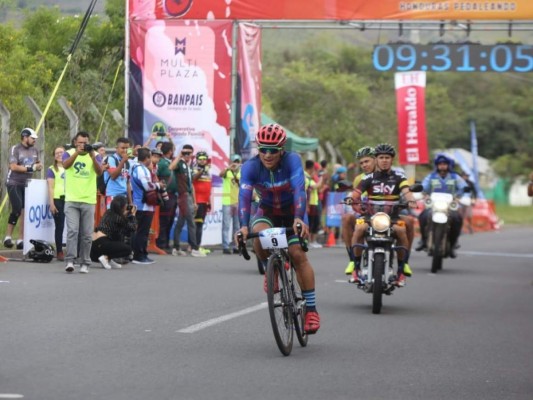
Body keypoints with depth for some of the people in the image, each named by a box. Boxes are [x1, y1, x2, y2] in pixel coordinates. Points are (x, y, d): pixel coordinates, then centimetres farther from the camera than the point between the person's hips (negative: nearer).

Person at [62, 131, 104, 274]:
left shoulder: (95, 155, 6)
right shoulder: (69, 153, 4)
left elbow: (99, 172, -11)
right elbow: (65, 165, -17)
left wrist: (92, 156, -26)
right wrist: (77, 152, -30)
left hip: (89, 201, 1)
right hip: (72, 200, -1)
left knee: (87, 234, 3)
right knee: (72, 230, -12)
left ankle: (84, 263, 10)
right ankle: (70, 260, -13)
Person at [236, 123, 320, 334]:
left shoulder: (292, 161, -27)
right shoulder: (251, 167, -24)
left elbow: (299, 190, -39)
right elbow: (244, 196, -34)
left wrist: (298, 219, -55)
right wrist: (243, 226, -50)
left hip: (292, 212, -1)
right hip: (267, 212, 1)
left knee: (298, 253, -19)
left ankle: (311, 309, -12)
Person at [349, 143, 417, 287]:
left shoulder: (398, 177, 6)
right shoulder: (369, 178, 7)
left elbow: (406, 191, -12)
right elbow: (356, 193, -5)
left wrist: (411, 200, -34)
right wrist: (354, 201, -29)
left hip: (392, 216, 0)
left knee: (401, 230, -31)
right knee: (359, 228, -29)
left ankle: (400, 270, -16)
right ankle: (357, 268, -16)